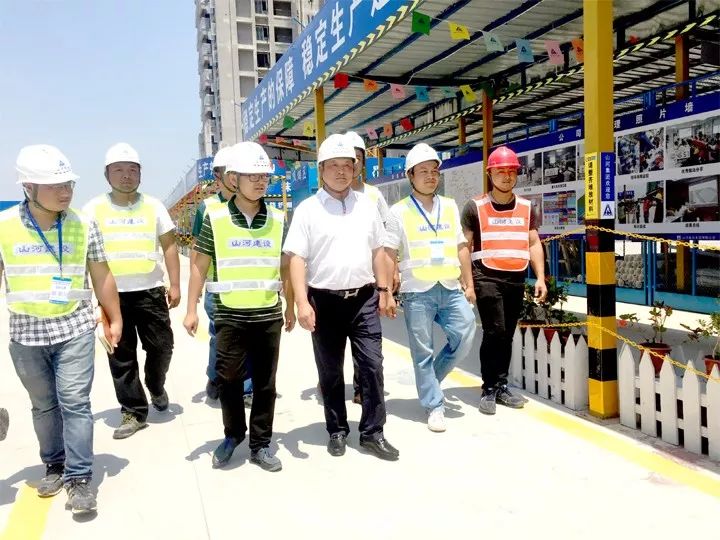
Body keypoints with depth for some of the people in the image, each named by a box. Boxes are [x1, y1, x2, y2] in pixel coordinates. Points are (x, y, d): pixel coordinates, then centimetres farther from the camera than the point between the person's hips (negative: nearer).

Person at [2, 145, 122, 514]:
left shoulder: (83, 225, -4)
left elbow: (101, 276, 4)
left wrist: (115, 320, 7)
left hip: (75, 329, -1)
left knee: (75, 403, -3)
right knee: (44, 405, 14)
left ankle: (79, 479, 5)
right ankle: (54, 466, 32)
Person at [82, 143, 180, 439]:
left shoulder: (153, 206, 5)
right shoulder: (93, 209, 2)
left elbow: (169, 245, 7)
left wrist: (175, 285, 2)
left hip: (150, 291, 0)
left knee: (161, 346, 5)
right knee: (121, 356, 5)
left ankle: (156, 387, 35)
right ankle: (133, 412, 17)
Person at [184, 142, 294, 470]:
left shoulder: (278, 220, 3)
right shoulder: (216, 219, -3)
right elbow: (200, 265, 2)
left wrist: (290, 308, 12)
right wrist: (191, 309, 0)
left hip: (269, 315, 2)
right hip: (230, 315, -1)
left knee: (265, 383, 10)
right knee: (228, 378, 8)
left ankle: (261, 444, 25)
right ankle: (233, 433, 33)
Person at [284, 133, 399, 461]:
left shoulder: (367, 205, 9)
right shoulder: (308, 210, -3)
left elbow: (377, 251, 14)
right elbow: (296, 258, -8)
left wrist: (383, 290, 11)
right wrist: (302, 302, -17)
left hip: (364, 298, 3)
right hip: (325, 300, -2)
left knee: (372, 365, 1)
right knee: (330, 371, 9)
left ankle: (372, 432, 14)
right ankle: (337, 431, 26)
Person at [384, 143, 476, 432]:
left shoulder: (450, 206, 12)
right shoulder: (399, 211, -1)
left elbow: (461, 247, 14)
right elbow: (389, 255, -2)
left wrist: (469, 285, 11)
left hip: (451, 288, 4)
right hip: (417, 291, -4)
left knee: (465, 335, -3)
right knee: (423, 351, 2)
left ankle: (429, 380, 22)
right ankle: (434, 406, 16)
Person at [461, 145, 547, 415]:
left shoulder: (526, 207, 14)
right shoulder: (475, 206, 1)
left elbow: (534, 244, 15)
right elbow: (464, 247, 0)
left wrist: (540, 278, 6)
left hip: (516, 279, 4)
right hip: (487, 278, -4)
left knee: (507, 335, 10)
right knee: (494, 332, -11)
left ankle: (501, 387, 23)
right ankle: (489, 389, 4)